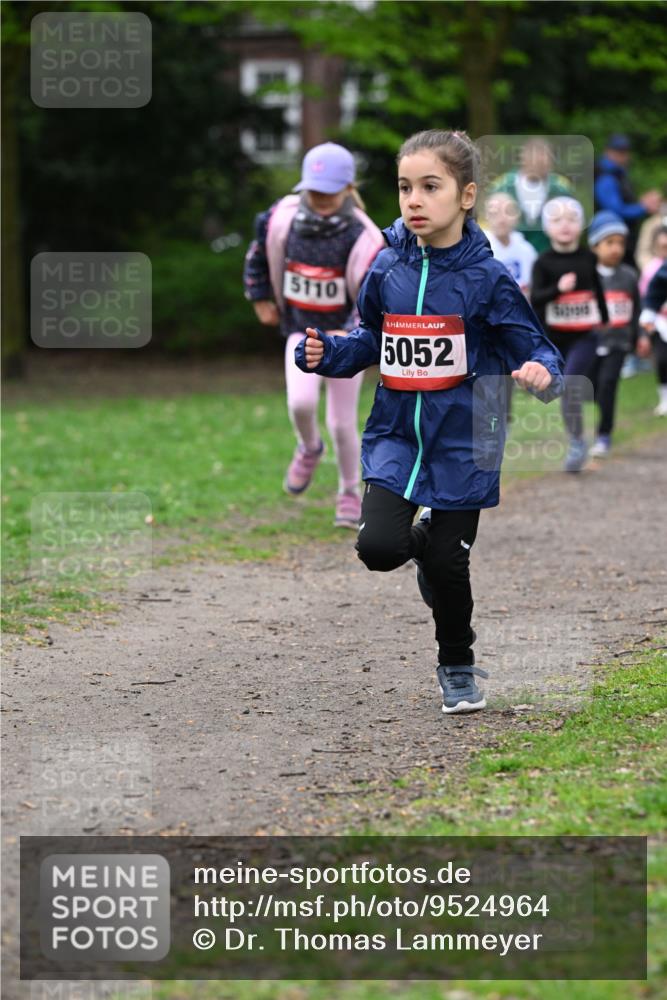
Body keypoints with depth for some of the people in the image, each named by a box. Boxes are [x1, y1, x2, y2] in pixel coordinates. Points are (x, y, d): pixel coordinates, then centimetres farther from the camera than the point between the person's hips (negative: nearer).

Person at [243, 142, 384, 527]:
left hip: (347, 336, -2)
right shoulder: (282, 220, -12)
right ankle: (309, 449, 13)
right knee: (301, 402, -22)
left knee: (343, 423, 2)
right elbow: (259, 255, 11)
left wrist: (348, 336, -36)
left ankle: (350, 494, 27)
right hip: (302, 330, 2)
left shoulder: (363, 239, -22)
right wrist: (261, 297, 12)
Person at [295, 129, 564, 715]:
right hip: (396, 433, 3)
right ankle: (425, 541, 23)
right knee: (378, 548, -14)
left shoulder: (487, 279, -11)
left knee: (447, 567, 3)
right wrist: (327, 354, -4)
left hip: (461, 442, -3)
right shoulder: (387, 270, -1)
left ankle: (458, 668, 29)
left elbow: (535, 349, -8)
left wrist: (542, 372, -31)